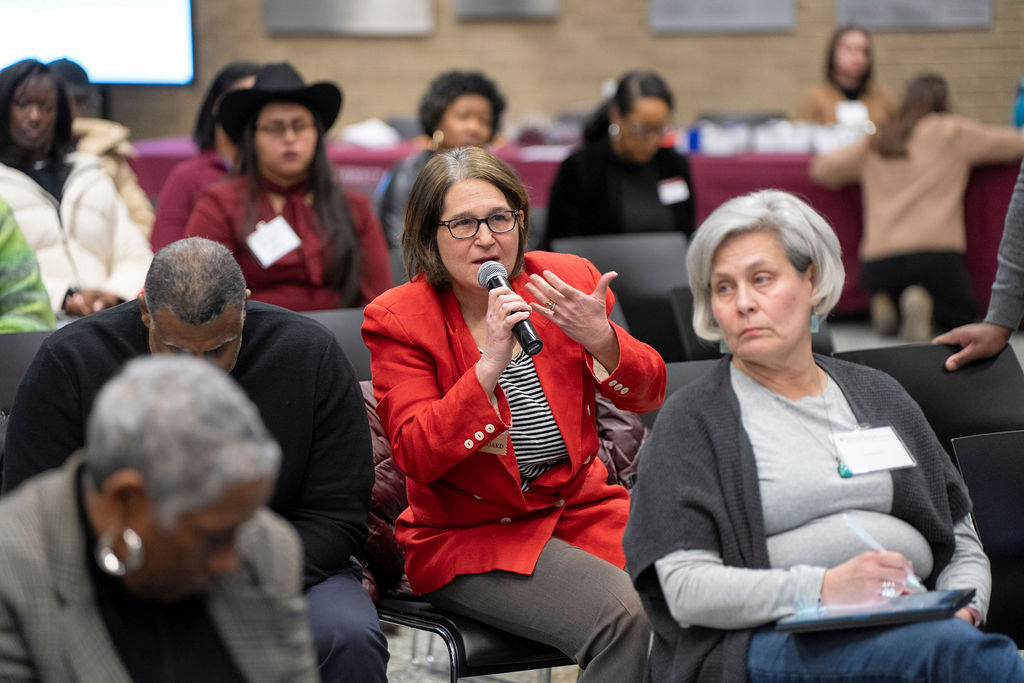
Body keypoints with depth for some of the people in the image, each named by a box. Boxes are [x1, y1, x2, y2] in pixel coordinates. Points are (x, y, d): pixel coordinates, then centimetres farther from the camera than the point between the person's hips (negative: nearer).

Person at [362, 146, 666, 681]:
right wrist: (489, 368, -28)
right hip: (468, 535, -4)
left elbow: (647, 397, 3)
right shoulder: (397, 320, -6)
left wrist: (601, 340, -18)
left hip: (582, 504, 4)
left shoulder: (567, 280, 3)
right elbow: (416, 456, -16)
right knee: (622, 614, -28)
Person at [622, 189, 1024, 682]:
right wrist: (824, 590, -17)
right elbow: (686, 590, -4)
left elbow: (963, 545, 23)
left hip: (908, 625, 5)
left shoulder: (877, 396, 23)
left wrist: (962, 610, 0)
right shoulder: (692, 420, 8)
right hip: (767, 638, -4)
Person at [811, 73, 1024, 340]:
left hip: (877, 263, 4)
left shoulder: (874, 143, 17)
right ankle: (924, 304, -14)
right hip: (935, 255, -4)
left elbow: (821, 168, 26)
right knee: (960, 316, 18)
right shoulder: (951, 131, 7)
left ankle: (884, 305, -3)